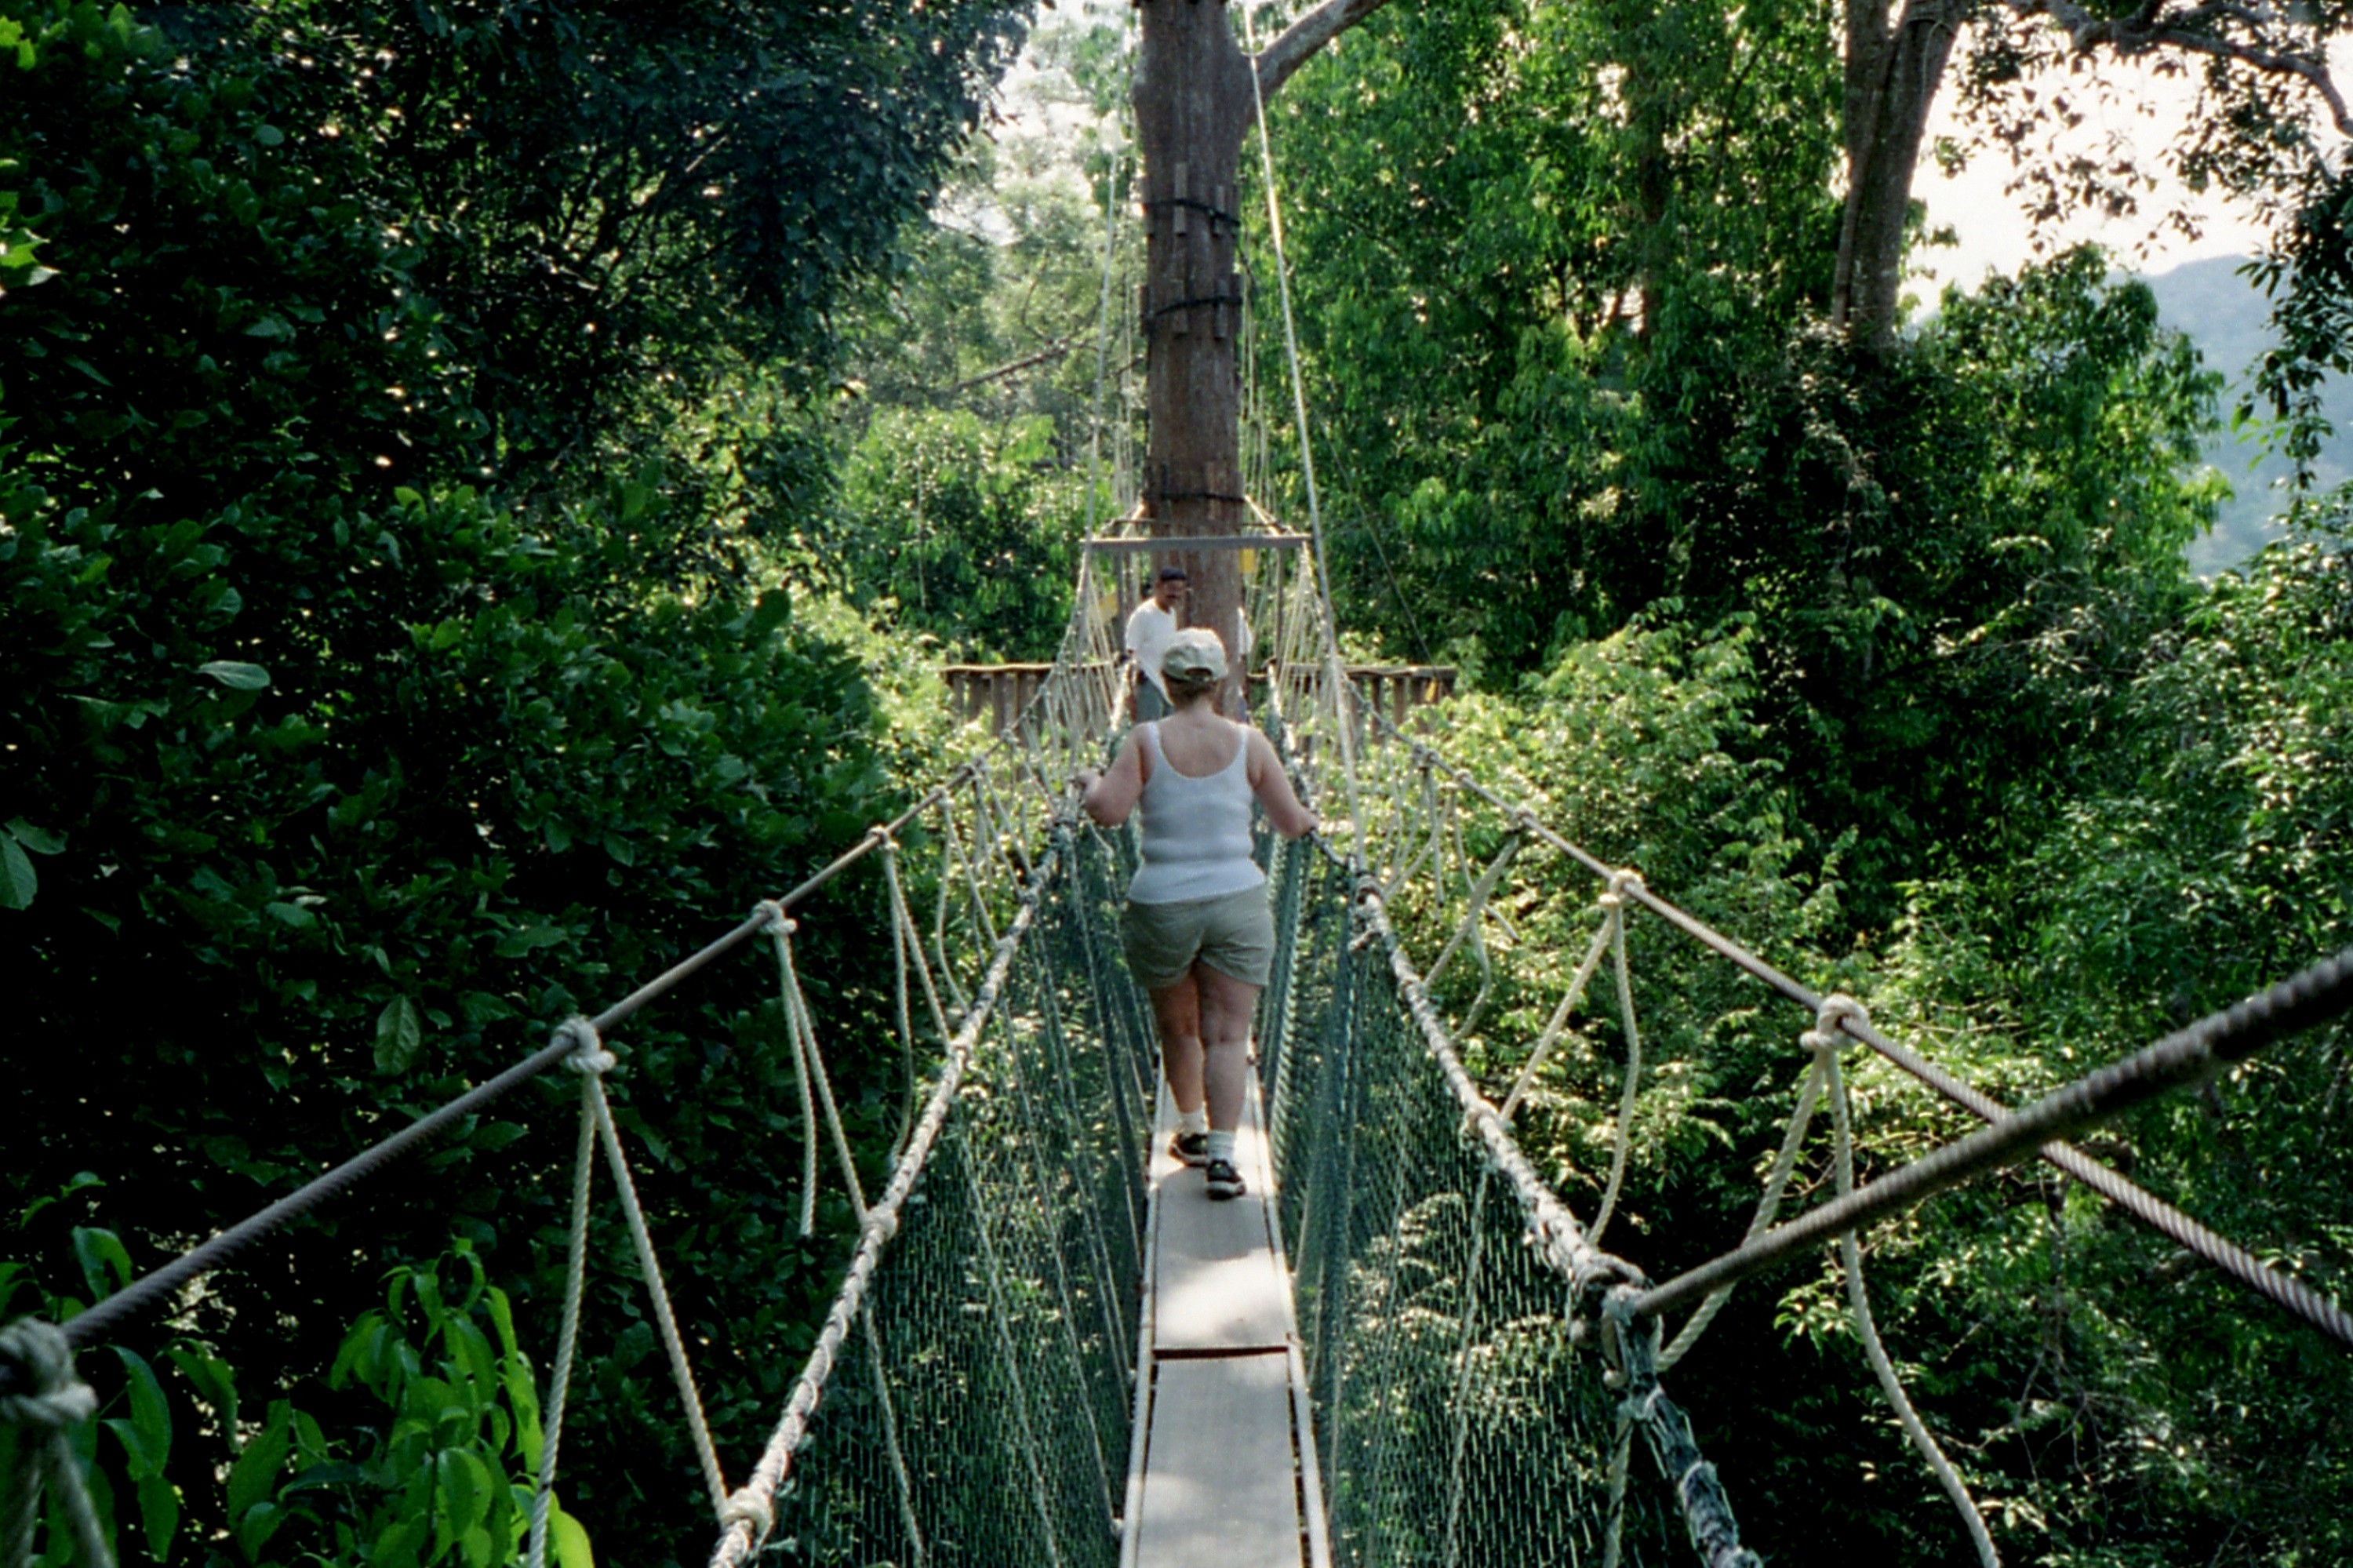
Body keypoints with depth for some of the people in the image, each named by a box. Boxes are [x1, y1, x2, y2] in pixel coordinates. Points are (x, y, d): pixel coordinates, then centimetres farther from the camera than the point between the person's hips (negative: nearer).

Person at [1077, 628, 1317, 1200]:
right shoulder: (1248, 743, -2)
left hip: (1161, 906, 0)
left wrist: (1091, 781, 7)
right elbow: (1292, 823, 3)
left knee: (1178, 1029, 20)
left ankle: (1192, 1131, 36)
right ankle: (1221, 1153, -7)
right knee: (1227, 1035, 2)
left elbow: (1108, 810, -14)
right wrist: (1308, 817, 26)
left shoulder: (1146, 741, -6)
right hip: (1237, 902, 0)